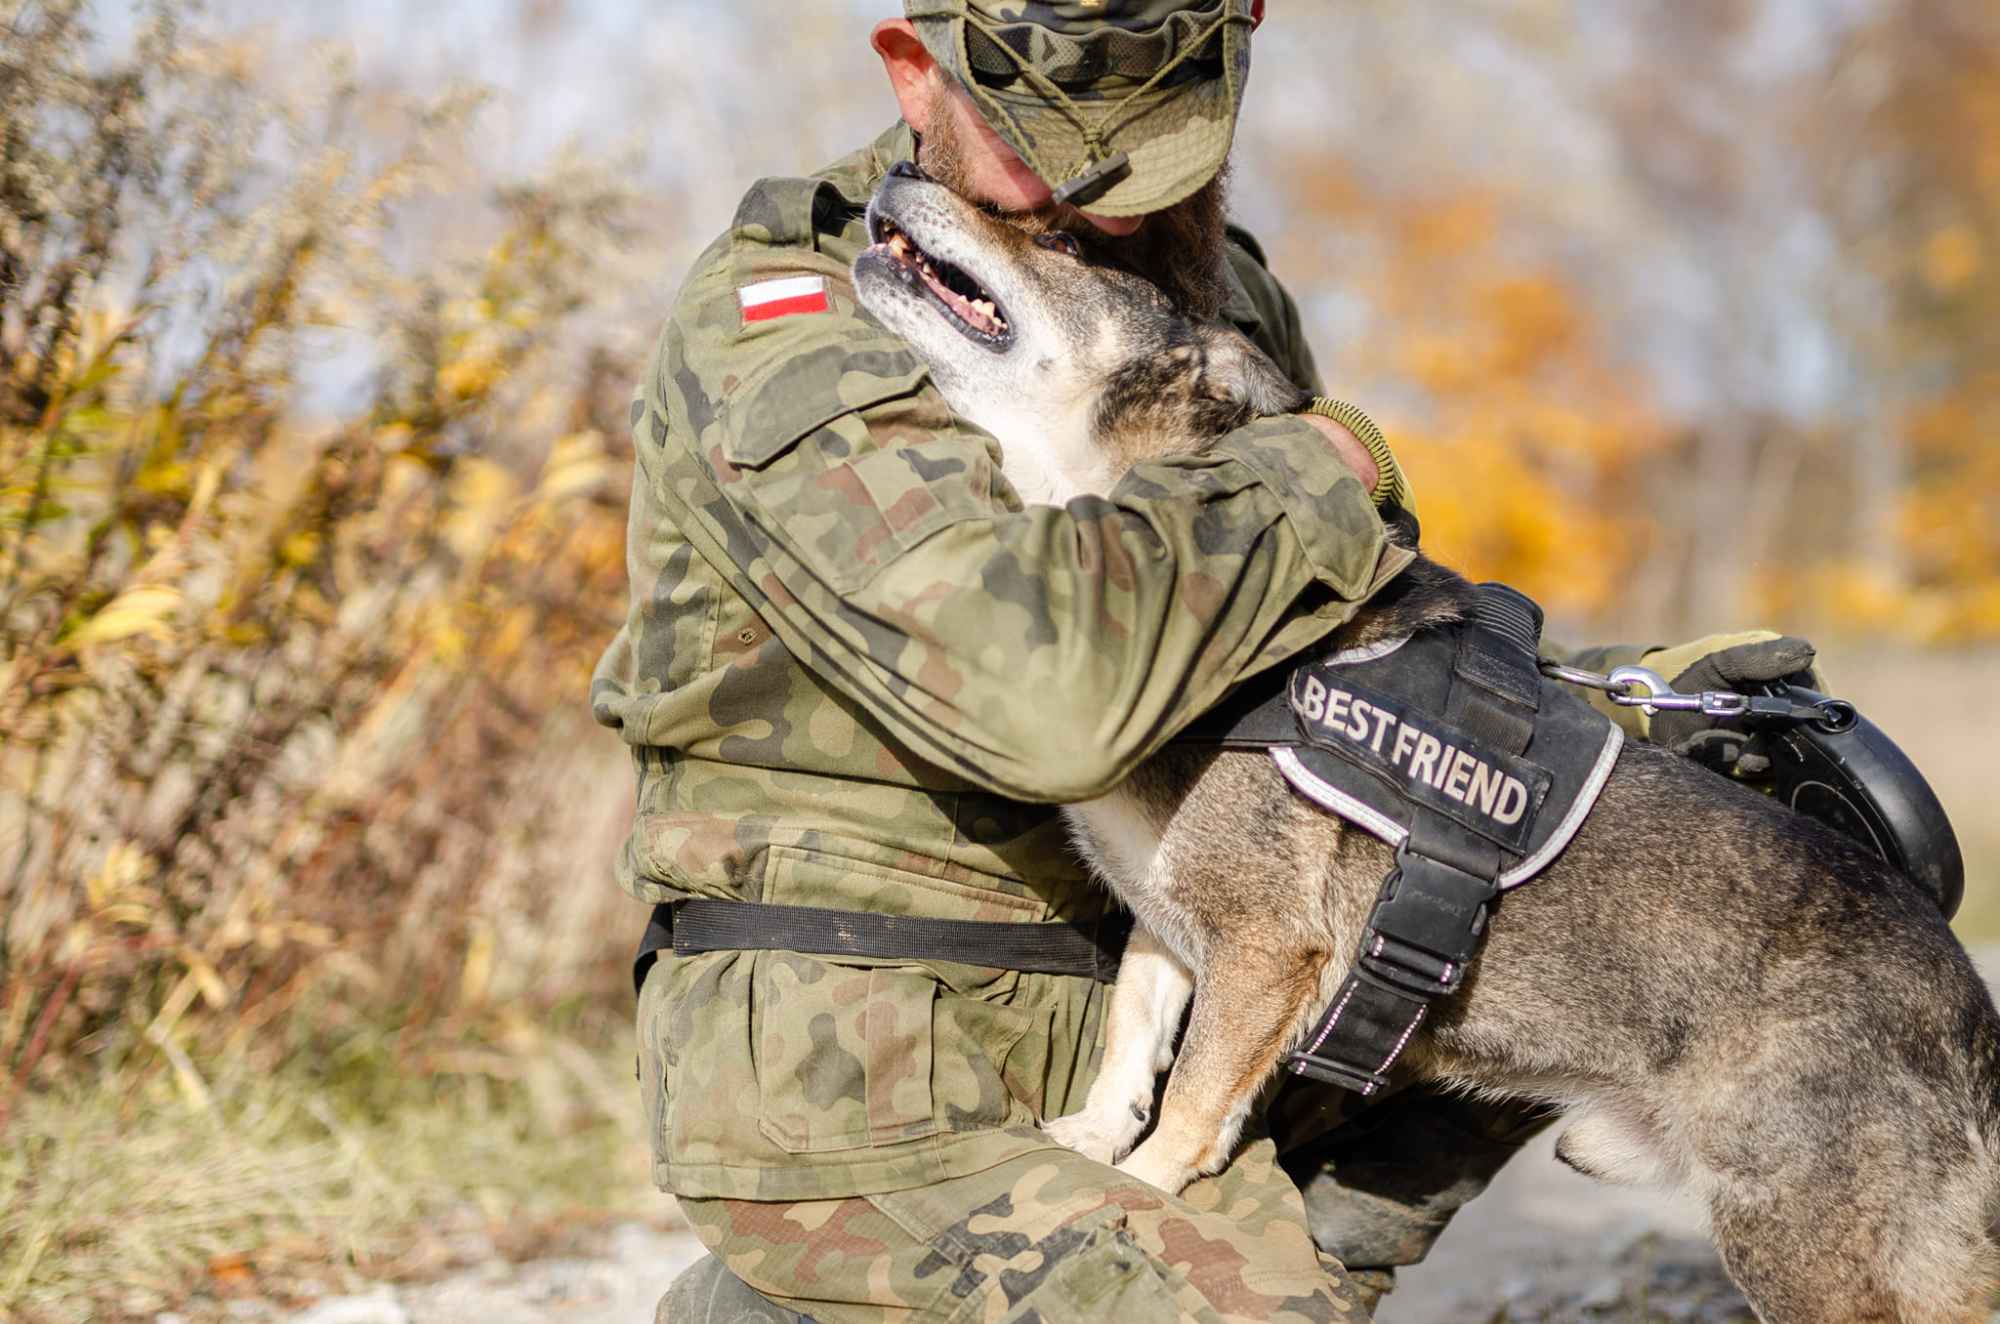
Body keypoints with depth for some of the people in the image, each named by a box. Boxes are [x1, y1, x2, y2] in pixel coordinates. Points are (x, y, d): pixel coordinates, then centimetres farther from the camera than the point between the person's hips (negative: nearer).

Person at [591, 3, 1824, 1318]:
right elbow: (1042, 679, -36)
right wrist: (1315, 472, -19)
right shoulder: (780, 323, -18)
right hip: (847, 1087, -7)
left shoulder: (1222, 292, 7)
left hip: (1113, 1014, 8)